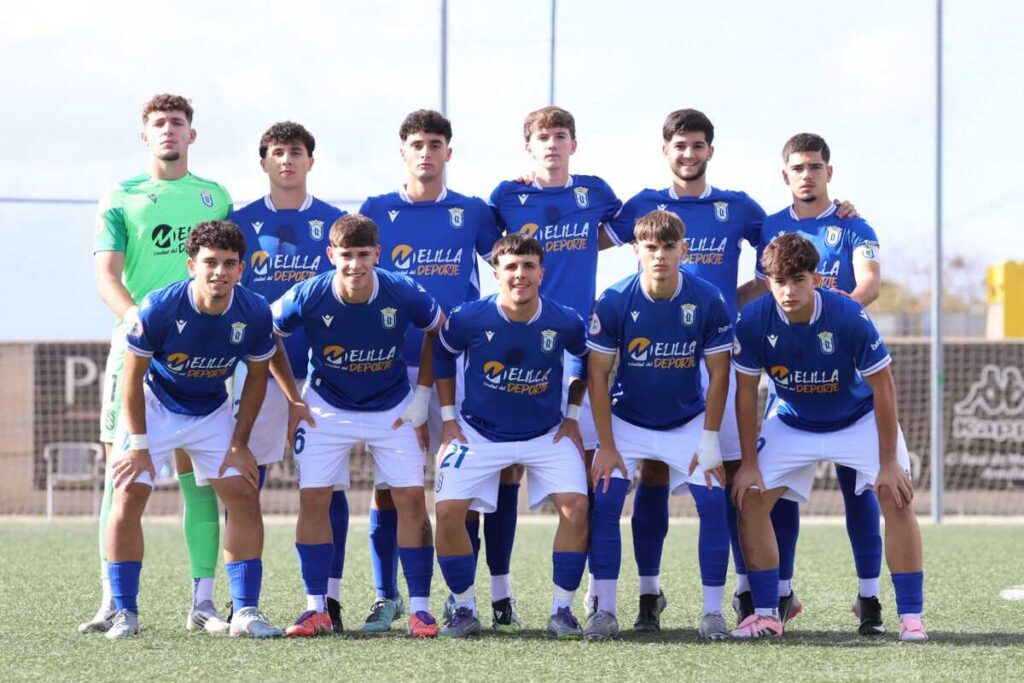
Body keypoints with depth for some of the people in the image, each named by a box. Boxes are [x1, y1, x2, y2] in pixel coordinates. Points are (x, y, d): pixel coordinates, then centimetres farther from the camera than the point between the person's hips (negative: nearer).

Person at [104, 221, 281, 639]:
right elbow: (134, 375, -16)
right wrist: (139, 445, -16)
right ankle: (124, 613, -3)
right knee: (128, 498, -13)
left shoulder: (255, 314, -20)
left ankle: (245, 612, -1)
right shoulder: (159, 308, -28)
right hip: (156, 405, -3)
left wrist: (239, 443, -5)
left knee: (245, 498, -7)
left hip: (213, 412, 3)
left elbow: (257, 376, -3)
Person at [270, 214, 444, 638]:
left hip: (393, 410, 0)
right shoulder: (308, 297, -23)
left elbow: (437, 329, -1)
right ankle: (317, 608, 1)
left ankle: (419, 608, -2)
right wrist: (292, 396, -2)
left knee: (410, 498, -9)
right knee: (313, 499, -7)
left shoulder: (403, 294, -22)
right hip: (328, 408, 0)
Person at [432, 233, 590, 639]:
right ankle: (465, 610, 1)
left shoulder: (565, 322, -17)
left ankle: (562, 610, -5)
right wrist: (448, 418, 3)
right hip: (479, 432, 0)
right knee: (448, 511, -15)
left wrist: (572, 416, 6)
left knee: (575, 506, -18)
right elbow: (442, 356, 3)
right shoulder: (469, 319, -19)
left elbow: (587, 361, 6)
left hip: (547, 434, 0)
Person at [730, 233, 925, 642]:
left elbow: (883, 387, -20)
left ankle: (910, 616, -11)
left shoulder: (850, 318, -31)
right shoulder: (753, 321, -24)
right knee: (751, 499, -9)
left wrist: (888, 462, -20)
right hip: (791, 422, 2)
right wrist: (749, 464, -10)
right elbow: (746, 392, -10)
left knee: (897, 498, -17)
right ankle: (766, 615, 2)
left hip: (859, 419, -2)